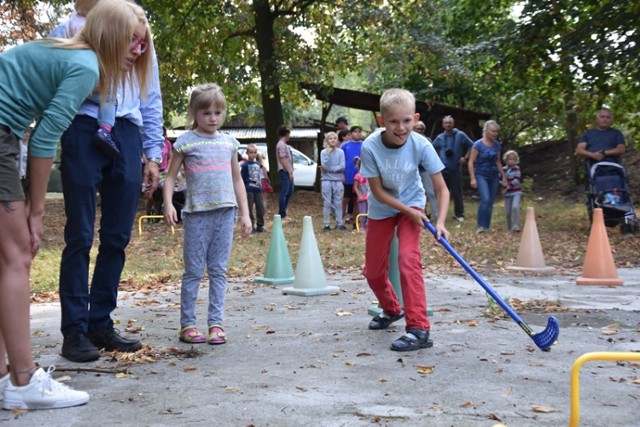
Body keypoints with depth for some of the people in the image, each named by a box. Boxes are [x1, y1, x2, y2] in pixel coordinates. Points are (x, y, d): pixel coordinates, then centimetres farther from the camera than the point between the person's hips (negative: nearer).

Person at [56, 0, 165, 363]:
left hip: (126, 136, 5)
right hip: (84, 132, -5)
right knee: (81, 235, -3)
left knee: (118, 237, 5)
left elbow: (153, 105, 19)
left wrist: (153, 155, 15)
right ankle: (74, 331, 3)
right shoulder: (79, 35, -2)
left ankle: (100, 324, 15)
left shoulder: (144, 53, 11)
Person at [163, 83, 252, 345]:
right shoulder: (186, 142, 1)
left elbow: (237, 180, 16)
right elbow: (171, 176, 2)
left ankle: (216, 323, 11)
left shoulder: (229, 143, 12)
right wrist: (168, 204, -13)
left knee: (219, 271, 6)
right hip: (197, 213, -3)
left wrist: (245, 214, 12)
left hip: (225, 212, 3)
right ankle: (187, 324, 9)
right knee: (194, 271, 2)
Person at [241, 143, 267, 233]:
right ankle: (251, 227, 7)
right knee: (249, 209, 0)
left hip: (258, 189, 6)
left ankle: (260, 226, 18)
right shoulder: (245, 165, -7)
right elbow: (242, 178, -7)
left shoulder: (258, 164, 11)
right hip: (249, 190, -6)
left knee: (261, 208, 8)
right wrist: (244, 191, -11)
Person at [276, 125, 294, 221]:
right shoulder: (281, 145, -12)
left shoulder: (285, 145, 19)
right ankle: (282, 215, -3)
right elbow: (282, 159, -18)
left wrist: (291, 171, 15)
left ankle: (282, 212, 22)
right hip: (284, 171, -10)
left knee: (289, 192, 15)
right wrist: (289, 171, -18)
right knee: (284, 193, -7)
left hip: (288, 172, 10)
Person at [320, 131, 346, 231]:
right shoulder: (323, 152, -1)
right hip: (326, 180, -1)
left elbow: (342, 167, -5)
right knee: (327, 203, 0)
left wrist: (330, 169, -11)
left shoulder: (340, 152, 3)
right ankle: (326, 224, 4)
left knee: (338, 203, 5)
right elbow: (325, 166, -12)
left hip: (338, 180, 1)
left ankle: (339, 223, 10)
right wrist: (328, 154, -17)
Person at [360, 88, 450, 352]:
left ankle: (418, 329, -19)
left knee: (408, 259, -24)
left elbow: (441, 188, -20)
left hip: (412, 204, -2)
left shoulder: (421, 146, -25)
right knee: (373, 271, 8)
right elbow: (378, 191, -18)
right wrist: (409, 212, -23)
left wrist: (440, 222, -34)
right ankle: (391, 310, 40)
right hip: (381, 208, 2)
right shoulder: (371, 147, -27)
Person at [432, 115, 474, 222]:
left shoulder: (460, 135, -3)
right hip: (443, 169, 3)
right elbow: (433, 149, 22)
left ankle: (459, 214, 9)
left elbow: (471, 146, 2)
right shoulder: (440, 137, 7)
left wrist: (465, 158, -6)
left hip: (456, 169, -3)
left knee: (457, 193, -1)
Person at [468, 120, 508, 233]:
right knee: (485, 199, -21)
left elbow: (498, 162, 16)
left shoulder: (496, 145, 6)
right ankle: (481, 226, -11)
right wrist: (473, 178, -15)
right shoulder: (478, 144, -9)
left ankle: (487, 227, 12)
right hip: (481, 175, -5)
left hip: (494, 176, 5)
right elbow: (471, 162, -9)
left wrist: (504, 176, 15)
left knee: (491, 202, 4)